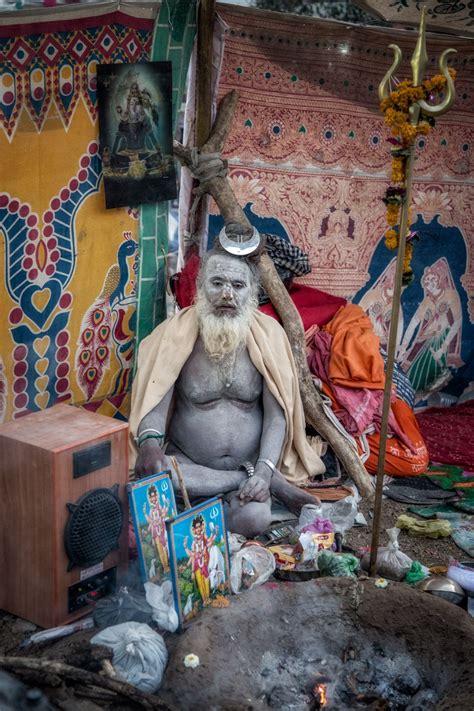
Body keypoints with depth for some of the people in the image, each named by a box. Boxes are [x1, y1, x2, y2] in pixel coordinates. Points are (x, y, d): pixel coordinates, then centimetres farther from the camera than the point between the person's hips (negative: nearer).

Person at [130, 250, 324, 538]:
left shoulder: (268, 334, -5)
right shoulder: (178, 332, -6)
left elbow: (277, 414, -8)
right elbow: (156, 400, -12)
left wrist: (264, 470, -23)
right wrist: (150, 442, -34)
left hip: (251, 462, -2)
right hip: (188, 463, 2)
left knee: (254, 520, -33)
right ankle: (273, 483, -19)